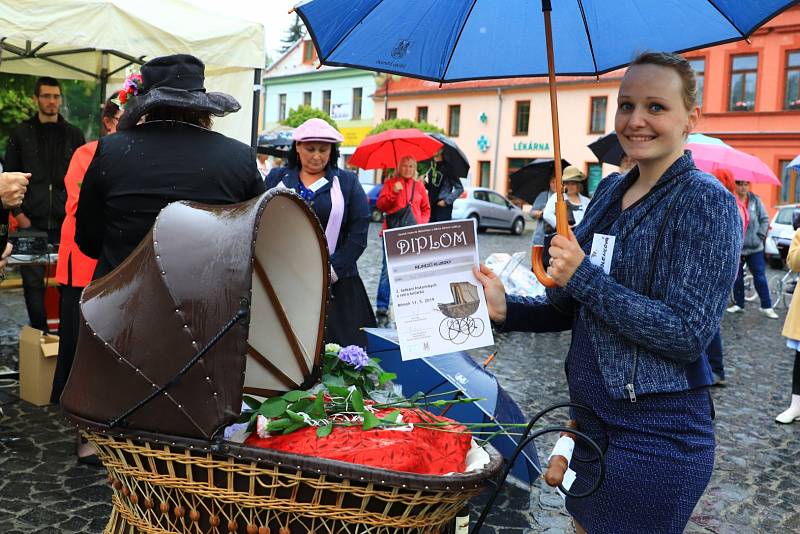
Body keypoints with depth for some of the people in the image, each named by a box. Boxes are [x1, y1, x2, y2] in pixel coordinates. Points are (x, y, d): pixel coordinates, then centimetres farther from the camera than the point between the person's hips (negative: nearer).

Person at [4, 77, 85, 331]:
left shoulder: (74, 135, 10)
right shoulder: (21, 134, 9)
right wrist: (18, 212, -2)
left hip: (66, 221, 0)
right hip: (32, 222, 0)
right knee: (33, 281, 1)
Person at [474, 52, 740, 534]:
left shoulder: (706, 202, -15)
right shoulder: (611, 190, 6)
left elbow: (689, 334, -22)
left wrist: (584, 277, -22)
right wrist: (506, 309, -4)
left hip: (655, 435, -7)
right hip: (592, 417, 7)